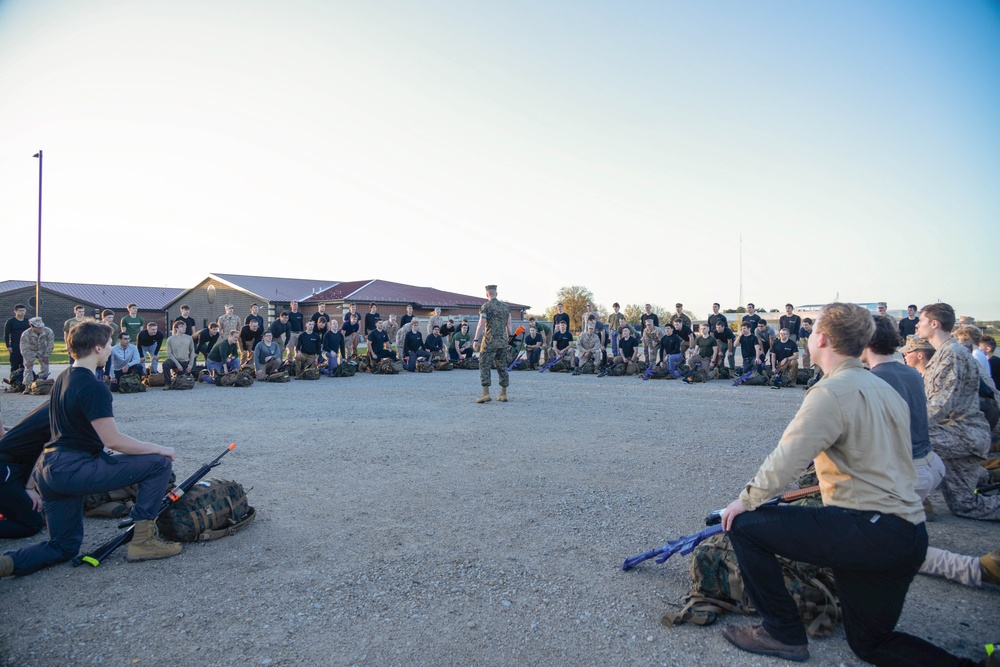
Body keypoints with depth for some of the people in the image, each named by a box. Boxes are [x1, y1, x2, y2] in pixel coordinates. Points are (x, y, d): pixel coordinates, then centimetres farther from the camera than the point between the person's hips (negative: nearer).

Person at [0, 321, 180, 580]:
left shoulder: (62, 379, 14)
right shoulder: (93, 387, -16)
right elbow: (114, 441, -19)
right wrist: (159, 449, -8)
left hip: (51, 470, 10)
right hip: (74, 470, -10)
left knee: (64, 547, 22)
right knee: (159, 463, -6)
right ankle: (143, 540, -3)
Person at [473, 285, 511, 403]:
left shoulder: (485, 307, -7)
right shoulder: (505, 306, 10)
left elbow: (481, 325, -13)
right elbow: (508, 326, 12)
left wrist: (476, 340, -10)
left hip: (489, 341, -5)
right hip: (503, 341, 5)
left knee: (484, 366, -1)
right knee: (502, 367, 11)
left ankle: (486, 394, -9)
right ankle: (503, 394, 13)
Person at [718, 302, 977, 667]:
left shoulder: (832, 391, -15)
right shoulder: (884, 388, 14)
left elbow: (786, 459, -20)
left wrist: (747, 499, -7)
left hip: (870, 531, -10)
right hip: (909, 534, 10)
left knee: (744, 525, -6)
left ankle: (783, 633, 5)